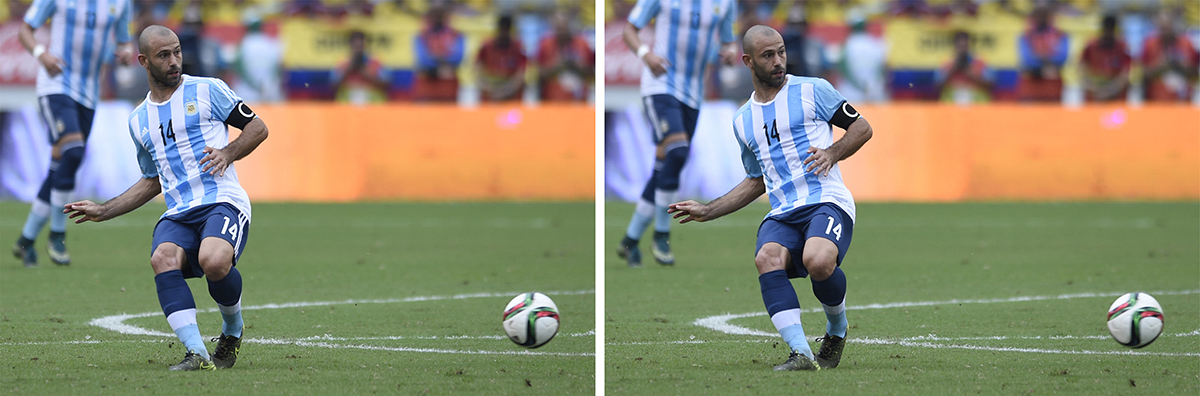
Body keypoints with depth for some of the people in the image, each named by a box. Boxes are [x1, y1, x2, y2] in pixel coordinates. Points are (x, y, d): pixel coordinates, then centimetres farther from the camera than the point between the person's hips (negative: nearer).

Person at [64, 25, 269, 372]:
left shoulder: (207, 90, 7)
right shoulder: (139, 120, 21)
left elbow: (257, 127, 11)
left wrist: (228, 152, -8)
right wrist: (103, 211, 25)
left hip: (222, 201, -4)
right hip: (178, 213, 4)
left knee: (214, 262, -35)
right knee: (163, 258, -32)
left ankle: (233, 328, -1)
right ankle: (197, 354, -38)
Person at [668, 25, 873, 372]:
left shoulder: (812, 90, 7)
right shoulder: (743, 121, 21)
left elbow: (862, 127, 11)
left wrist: (832, 152, -8)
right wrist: (708, 211, 24)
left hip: (827, 200, -4)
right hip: (782, 213, 4)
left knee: (818, 262, -35)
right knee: (767, 258, -32)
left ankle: (837, 327, -1)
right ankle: (801, 354, -38)